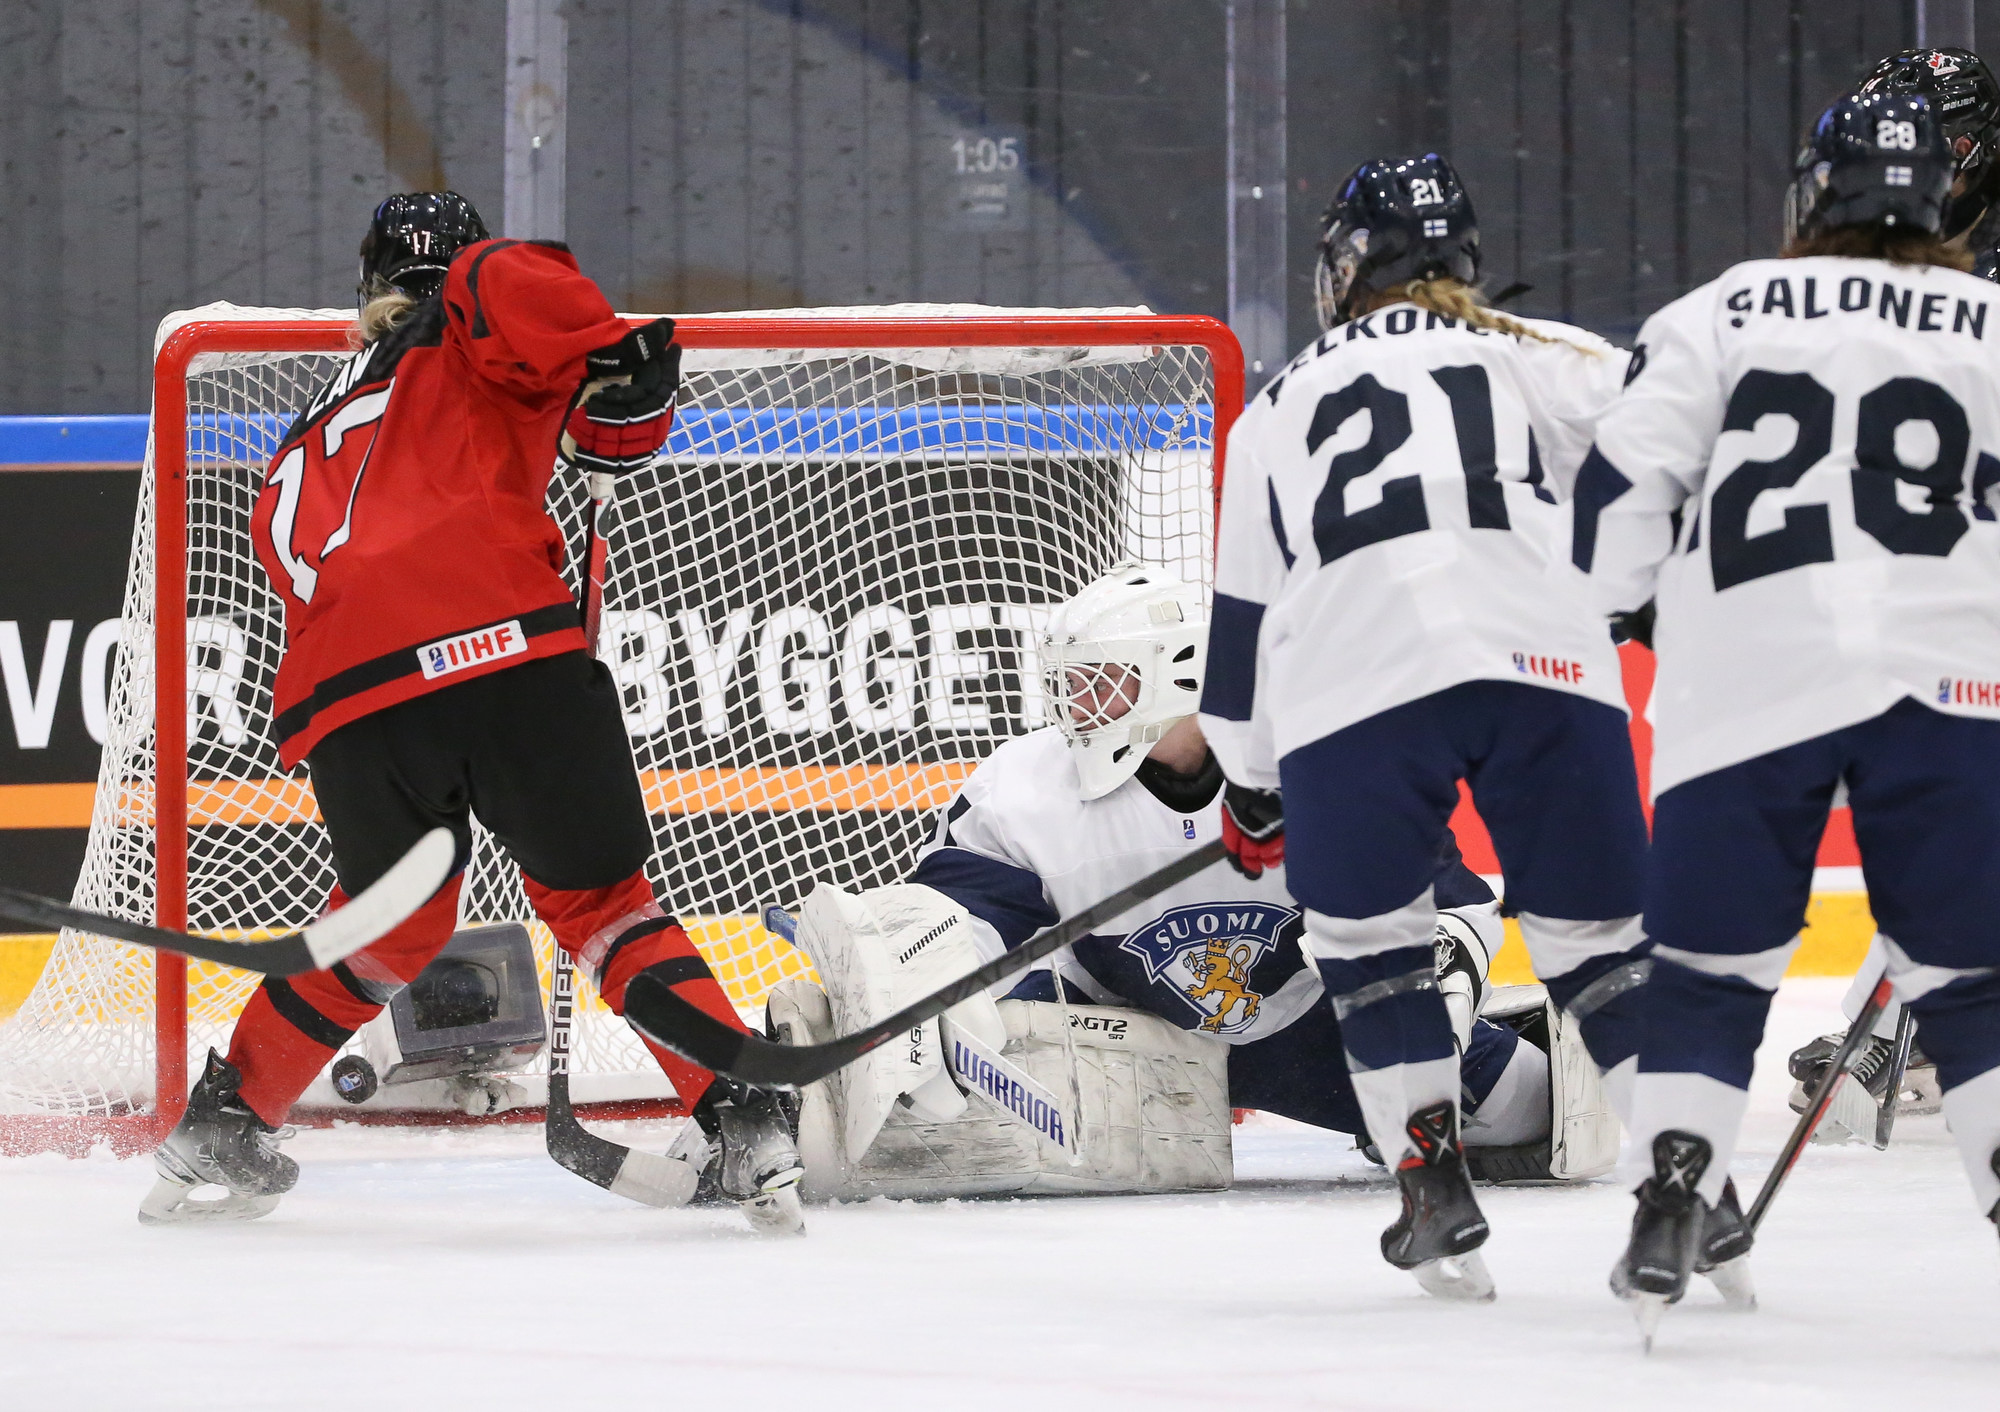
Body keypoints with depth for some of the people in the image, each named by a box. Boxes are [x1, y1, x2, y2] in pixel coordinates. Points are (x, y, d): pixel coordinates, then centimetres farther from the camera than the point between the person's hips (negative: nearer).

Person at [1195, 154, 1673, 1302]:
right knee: (1598, 935, 8)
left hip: (1350, 690, 0)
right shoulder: (1545, 356, 23)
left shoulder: (1277, 411, 29)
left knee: (1366, 937, 18)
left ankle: (1435, 1182, 8)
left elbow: (1242, 615, 32)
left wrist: (1250, 788, 41)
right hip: (1545, 659, 0)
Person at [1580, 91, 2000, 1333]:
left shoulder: (1724, 313, 12)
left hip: (1744, 681, 0)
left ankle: (1668, 1215, 0)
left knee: (1708, 971, 10)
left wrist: (1609, 605, 21)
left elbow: (1623, 485, 6)